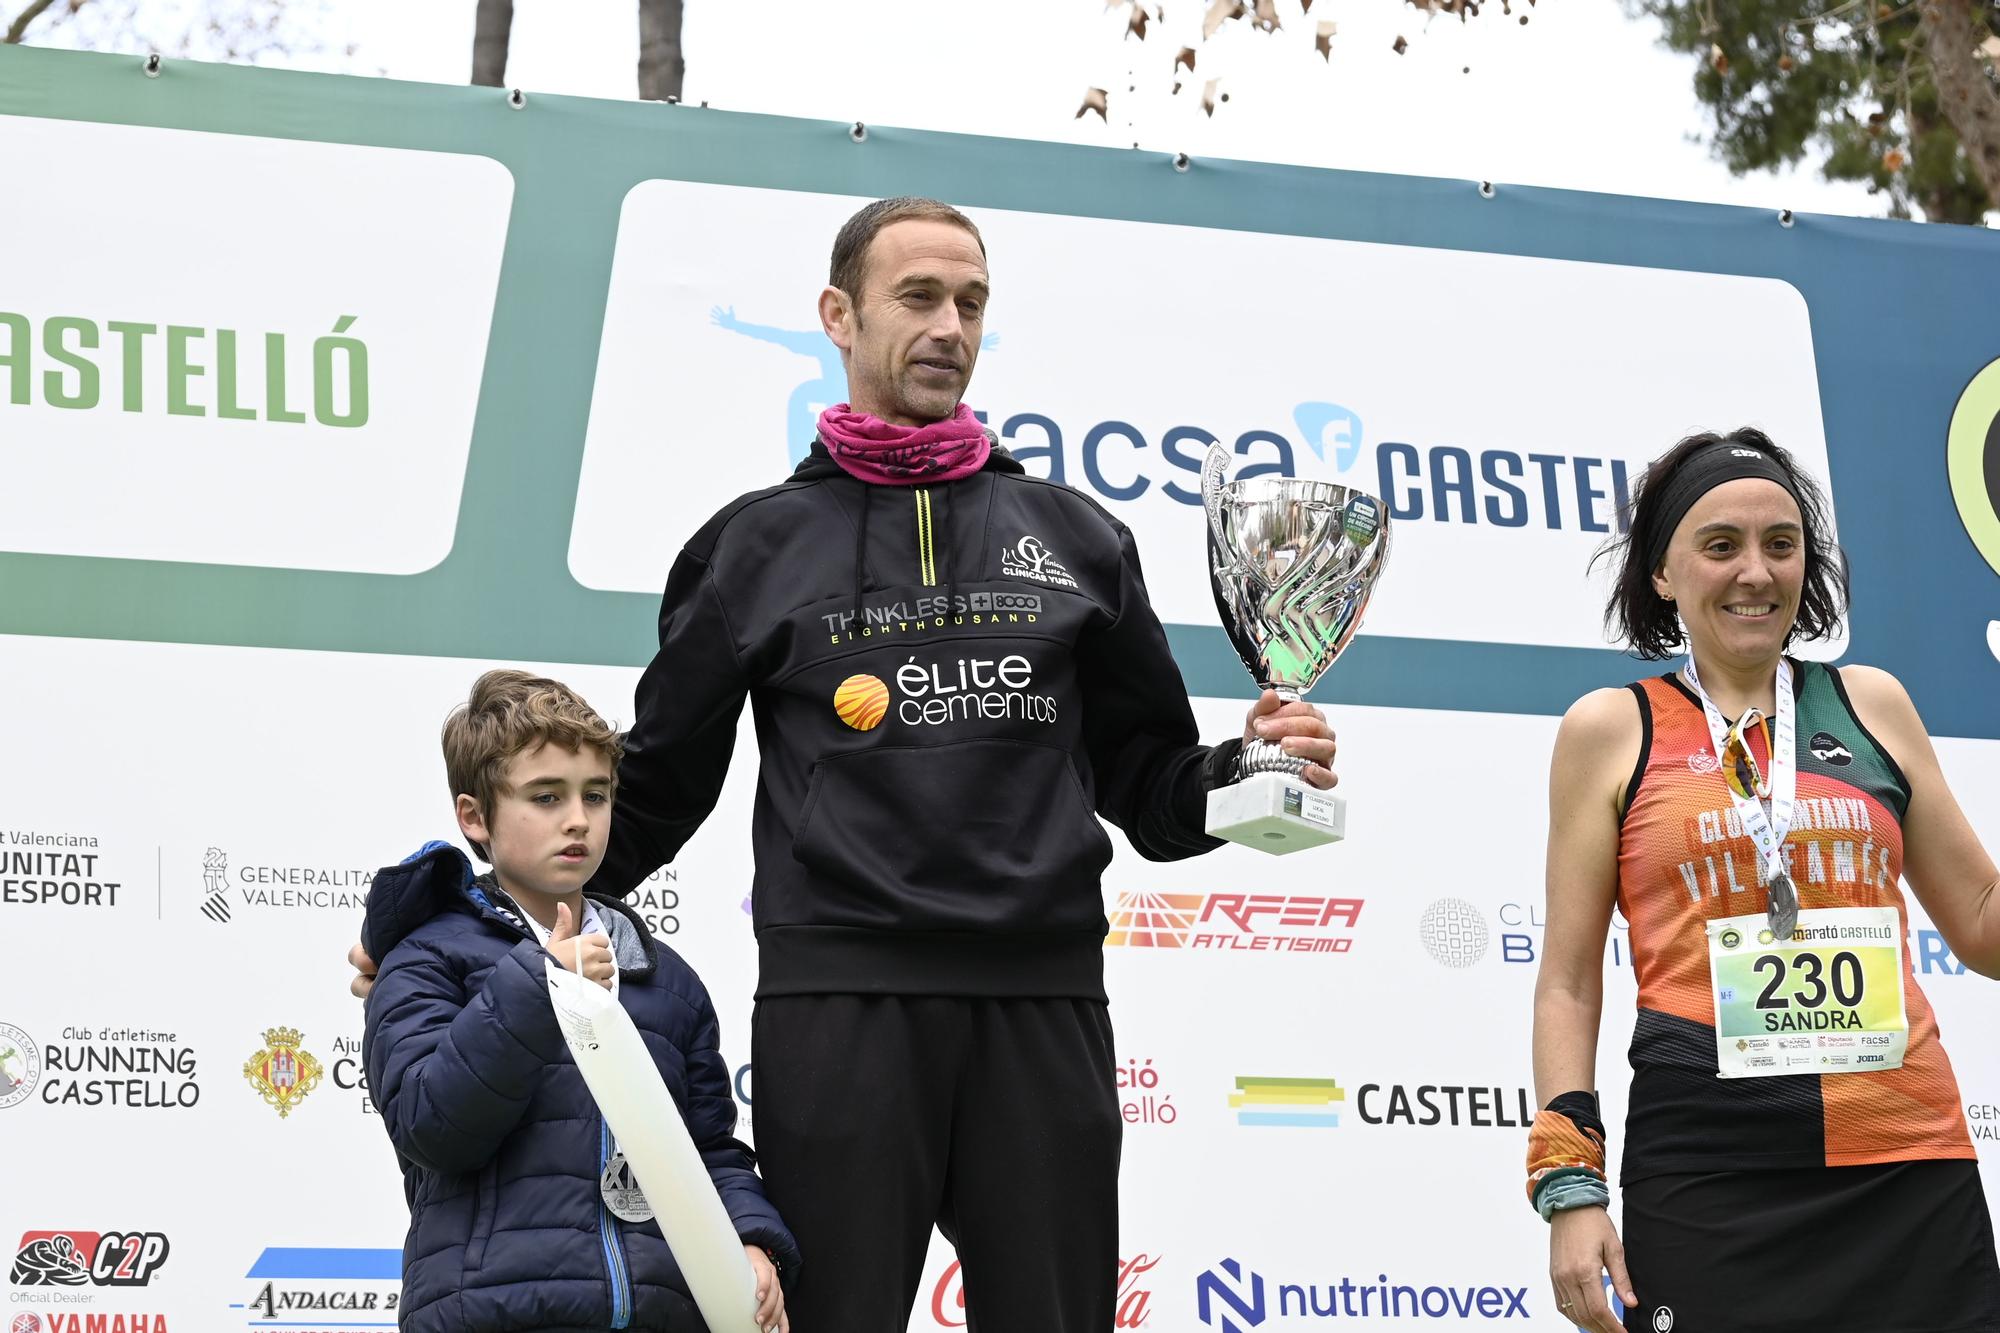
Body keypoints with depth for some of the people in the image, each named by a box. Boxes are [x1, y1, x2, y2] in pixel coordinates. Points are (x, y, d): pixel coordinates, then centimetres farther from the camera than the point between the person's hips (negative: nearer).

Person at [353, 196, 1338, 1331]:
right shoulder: (759, 546, 11)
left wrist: (1248, 770, -3)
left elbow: (1148, 783, 17)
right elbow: (655, 790, 14)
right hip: (839, 1001, -2)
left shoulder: (1075, 537, 16)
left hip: (1044, 1005, 2)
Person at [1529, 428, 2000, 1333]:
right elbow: (1568, 982, 5)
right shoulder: (1610, 730, 5)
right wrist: (1569, 1186, -3)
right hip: (1708, 1179, -2)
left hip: (1913, 1167, 2)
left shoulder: (1872, 705, 11)